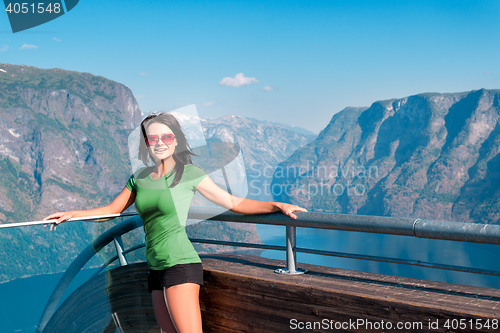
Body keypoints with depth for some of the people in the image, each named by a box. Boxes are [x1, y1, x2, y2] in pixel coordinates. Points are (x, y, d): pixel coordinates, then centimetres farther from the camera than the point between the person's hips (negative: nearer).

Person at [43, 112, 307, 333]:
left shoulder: (189, 173, -2)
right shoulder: (140, 177, 13)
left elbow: (233, 202, 1)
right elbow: (113, 209, 24)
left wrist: (277, 206, -6)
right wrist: (73, 213, 17)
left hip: (180, 264, -6)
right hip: (156, 267, 6)